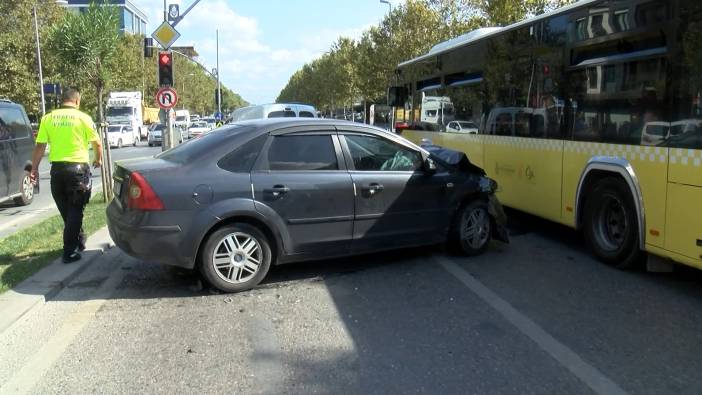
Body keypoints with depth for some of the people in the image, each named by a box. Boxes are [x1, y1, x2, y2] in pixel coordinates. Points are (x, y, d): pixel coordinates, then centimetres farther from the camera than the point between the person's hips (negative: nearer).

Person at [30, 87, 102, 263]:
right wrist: (98, 159, 20)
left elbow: (40, 146, 0)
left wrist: (34, 168, 8)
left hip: (57, 168, 3)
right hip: (78, 167, -3)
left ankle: (79, 241, 32)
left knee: (66, 210, 18)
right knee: (75, 210, 2)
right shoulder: (83, 117, -4)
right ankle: (70, 252, 0)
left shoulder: (48, 118, 3)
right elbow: (97, 143, 1)